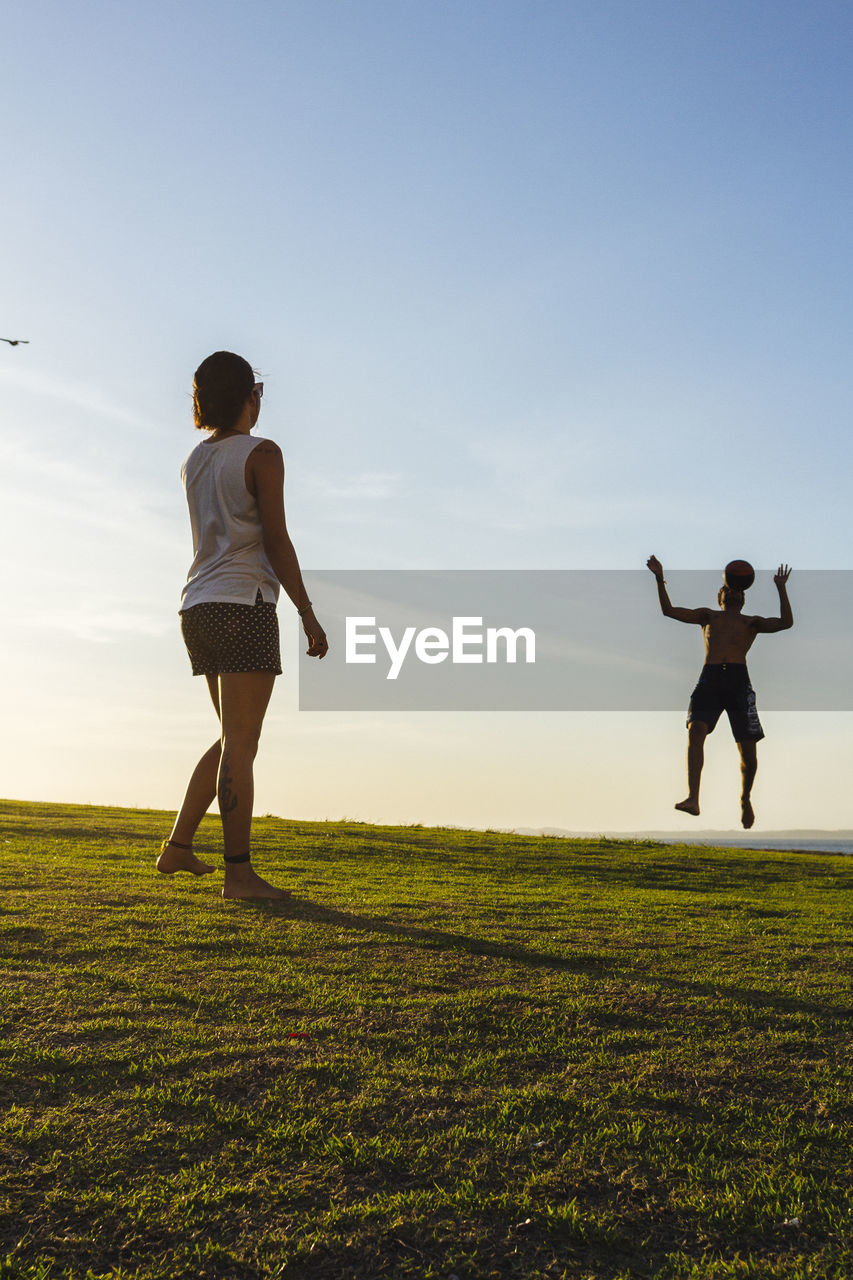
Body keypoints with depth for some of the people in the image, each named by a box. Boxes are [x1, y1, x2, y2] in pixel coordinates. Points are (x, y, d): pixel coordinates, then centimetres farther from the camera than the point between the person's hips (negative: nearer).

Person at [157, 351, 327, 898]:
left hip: (199, 608, 8)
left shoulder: (193, 462, 16)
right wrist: (309, 615, -9)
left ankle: (178, 847, 17)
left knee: (238, 739, 18)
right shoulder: (263, 454, -6)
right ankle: (239, 871, -7)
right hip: (243, 604, -8)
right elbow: (276, 541, -12)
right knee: (240, 744, -8)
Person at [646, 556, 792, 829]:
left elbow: (786, 622, 11)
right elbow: (669, 610, 21)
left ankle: (745, 798, 26)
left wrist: (781, 589, 9)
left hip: (739, 680, 0)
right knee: (695, 731, -26)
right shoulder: (707, 615, 28)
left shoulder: (752, 622, 25)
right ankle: (693, 799, -32)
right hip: (709, 679, 0)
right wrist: (660, 578, 14)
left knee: (749, 753, -3)